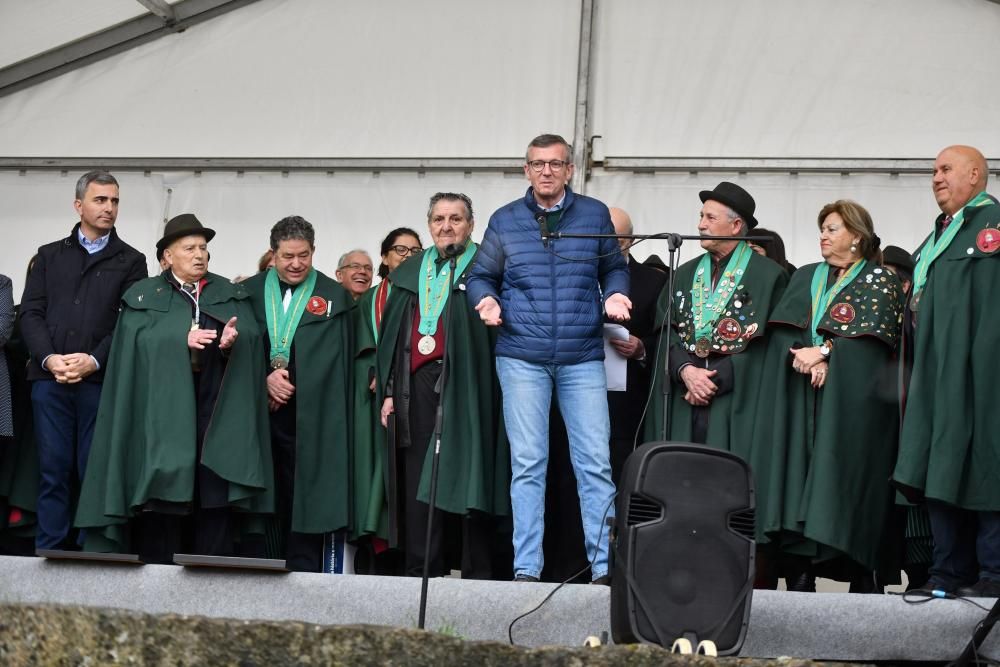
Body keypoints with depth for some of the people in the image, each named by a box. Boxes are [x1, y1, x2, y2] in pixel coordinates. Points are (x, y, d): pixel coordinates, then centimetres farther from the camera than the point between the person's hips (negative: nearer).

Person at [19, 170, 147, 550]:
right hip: (49, 380, 2)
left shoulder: (131, 261, 10)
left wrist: (94, 361, -13)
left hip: (102, 381, -1)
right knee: (53, 471, 2)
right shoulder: (49, 256, 16)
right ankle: (48, 555, 6)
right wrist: (49, 358, -9)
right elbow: (31, 312, 7)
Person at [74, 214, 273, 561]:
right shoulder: (143, 297, 10)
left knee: (216, 501, -3)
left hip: (217, 413, 2)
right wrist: (182, 340, -16)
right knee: (162, 506, -6)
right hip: (163, 415, -2)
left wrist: (234, 341, -18)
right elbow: (137, 347, -4)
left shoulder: (232, 295, 16)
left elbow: (253, 341, 4)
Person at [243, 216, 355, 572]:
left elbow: (339, 364, 2)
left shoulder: (335, 296, 6)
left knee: (304, 499, -2)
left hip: (309, 418, -2)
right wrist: (264, 380, -7)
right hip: (259, 412, 2)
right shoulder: (250, 291, 12)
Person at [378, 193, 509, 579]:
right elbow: (391, 336, 19)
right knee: (417, 481, 3)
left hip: (465, 387, -5)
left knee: (467, 476, -6)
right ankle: (420, 572, 8)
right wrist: (389, 391, 13)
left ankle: (477, 572, -2)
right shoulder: (408, 273, 20)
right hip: (417, 386, 5)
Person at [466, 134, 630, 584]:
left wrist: (615, 295, -4)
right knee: (527, 462, -1)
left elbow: (614, 268, 17)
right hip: (522, 358, 0)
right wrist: (485, 300, -6)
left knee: (595, 461, -5)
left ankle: (604, 565, 0)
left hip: (582, 358, 0)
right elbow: (481, 275, 14)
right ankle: (526, 569, 3)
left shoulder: (595, 215, 8)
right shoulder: (505, 221, 8)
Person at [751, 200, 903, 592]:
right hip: (799, 400, 4)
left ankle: (863, 579, -8)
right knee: (797, 475, -6)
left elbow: (874, 336, -6)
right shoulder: (805, 278, 21)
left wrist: (824, 351, -15)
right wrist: (801, 356, -11)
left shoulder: (880, 281, 7)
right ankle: (798, 575, -6)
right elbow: (781, 329, 9)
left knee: (848, 477, -11)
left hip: (853, 399, -4)